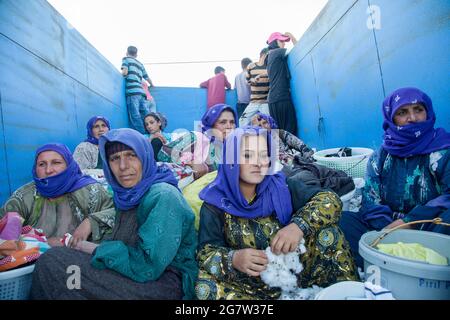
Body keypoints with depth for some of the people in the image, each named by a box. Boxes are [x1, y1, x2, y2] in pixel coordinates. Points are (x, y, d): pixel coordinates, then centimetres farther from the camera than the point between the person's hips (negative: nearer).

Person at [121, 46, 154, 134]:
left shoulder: (126, 59, 13)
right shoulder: (140, 64, 28)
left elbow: (125, 72, -4)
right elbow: (147, 78, 33)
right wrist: (152, 85, 53)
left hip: (132, 91, -6)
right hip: (142, 92, 6)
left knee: (135, 116, -10)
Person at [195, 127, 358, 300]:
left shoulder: (280, 187, -6)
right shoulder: (215, 203, -10)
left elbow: (329, 200, -10)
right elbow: (206, 252, -13)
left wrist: (300, 226, -28)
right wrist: (233, 259, -35)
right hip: (250, 286, 0)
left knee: (326, 230, -17)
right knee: (206, 284, -29)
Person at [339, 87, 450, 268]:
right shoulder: (381, 156, 9)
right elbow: (370, 201, -1)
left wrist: (408, 221, -19)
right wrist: (389, 229, -19)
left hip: (430, 230, -2)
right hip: (385, 227, 3)